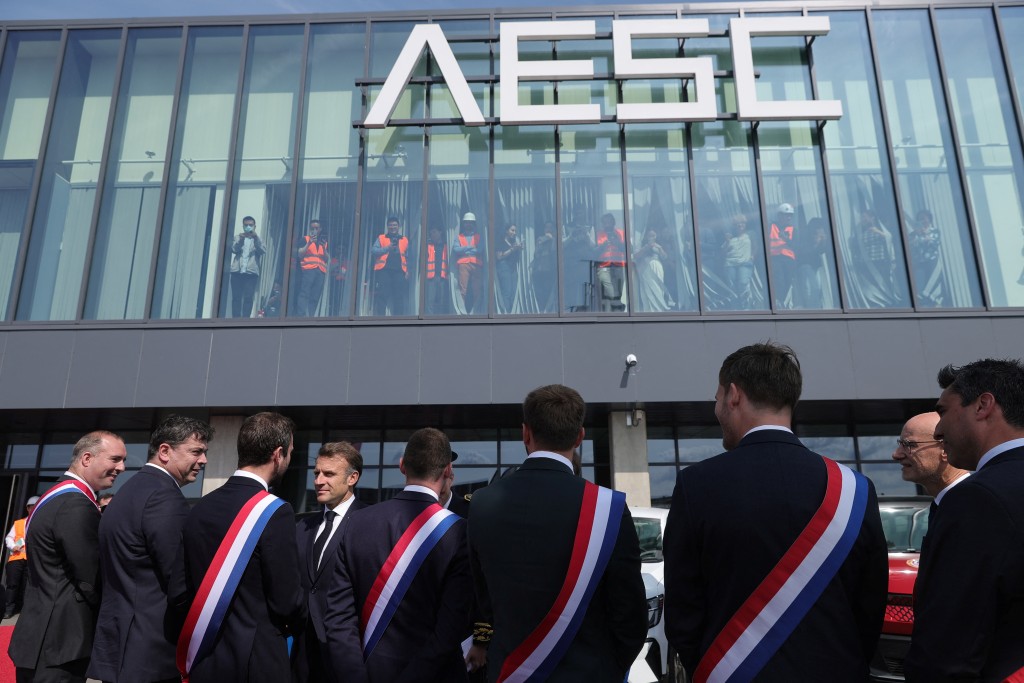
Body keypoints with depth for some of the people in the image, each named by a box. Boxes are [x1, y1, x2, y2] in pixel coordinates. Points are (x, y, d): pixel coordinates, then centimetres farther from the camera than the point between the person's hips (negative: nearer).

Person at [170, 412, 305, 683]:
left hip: (205, 660, 6)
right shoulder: (275, 512, -18)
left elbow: (178, 592, 3)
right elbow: (287, 600, -16)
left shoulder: (200, 508, 1)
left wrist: (200, 641, 17)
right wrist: (295, 624, 6)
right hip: (256, 661, -5)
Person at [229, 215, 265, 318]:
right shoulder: (238, 237, 14)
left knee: (248, 298, -6)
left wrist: (255, 238, -18)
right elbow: (234, 250, -2)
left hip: (251, 272, -1)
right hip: (237, 271, 1)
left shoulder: (258, 239, 13)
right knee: (236, 297, 0)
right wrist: (241, 239, -19)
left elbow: (262, 251, -5)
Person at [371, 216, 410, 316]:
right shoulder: (381, 238, 14)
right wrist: (387, 248, -10)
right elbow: (373, 251, 1)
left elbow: (408, 258, 16)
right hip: (384, 270, -1)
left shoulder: (405, 240, 19)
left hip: (399, 272, 1)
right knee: (381, 297, -6)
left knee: (399, 298, -2)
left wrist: (408, 271, 2)